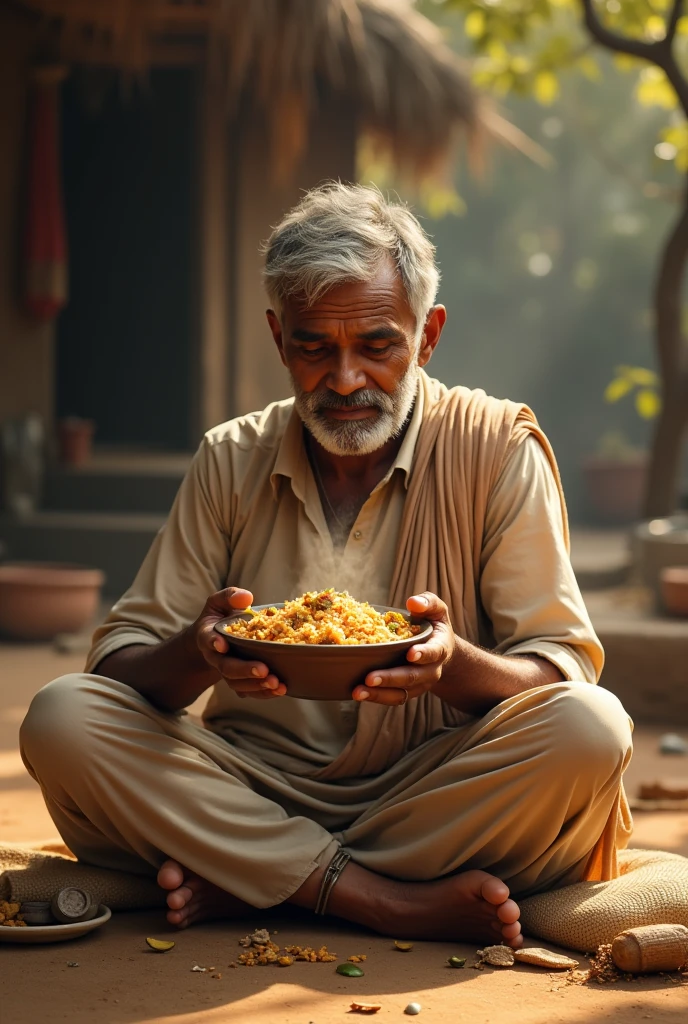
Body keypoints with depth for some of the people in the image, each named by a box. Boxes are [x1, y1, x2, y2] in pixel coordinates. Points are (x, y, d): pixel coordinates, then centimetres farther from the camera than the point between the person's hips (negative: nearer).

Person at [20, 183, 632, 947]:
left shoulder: (497, 448, -2)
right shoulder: (230, 462, 5)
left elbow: (565, 669, -6)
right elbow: (118, 659, 0)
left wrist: (454, 666, -29)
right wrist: (196, 654, -24)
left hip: (433, 797, -2)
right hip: (258, 791, 2)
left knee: (589, 728, -30)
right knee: (61, 717, -21)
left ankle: (245, 883, -22)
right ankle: (396, 903, -26)